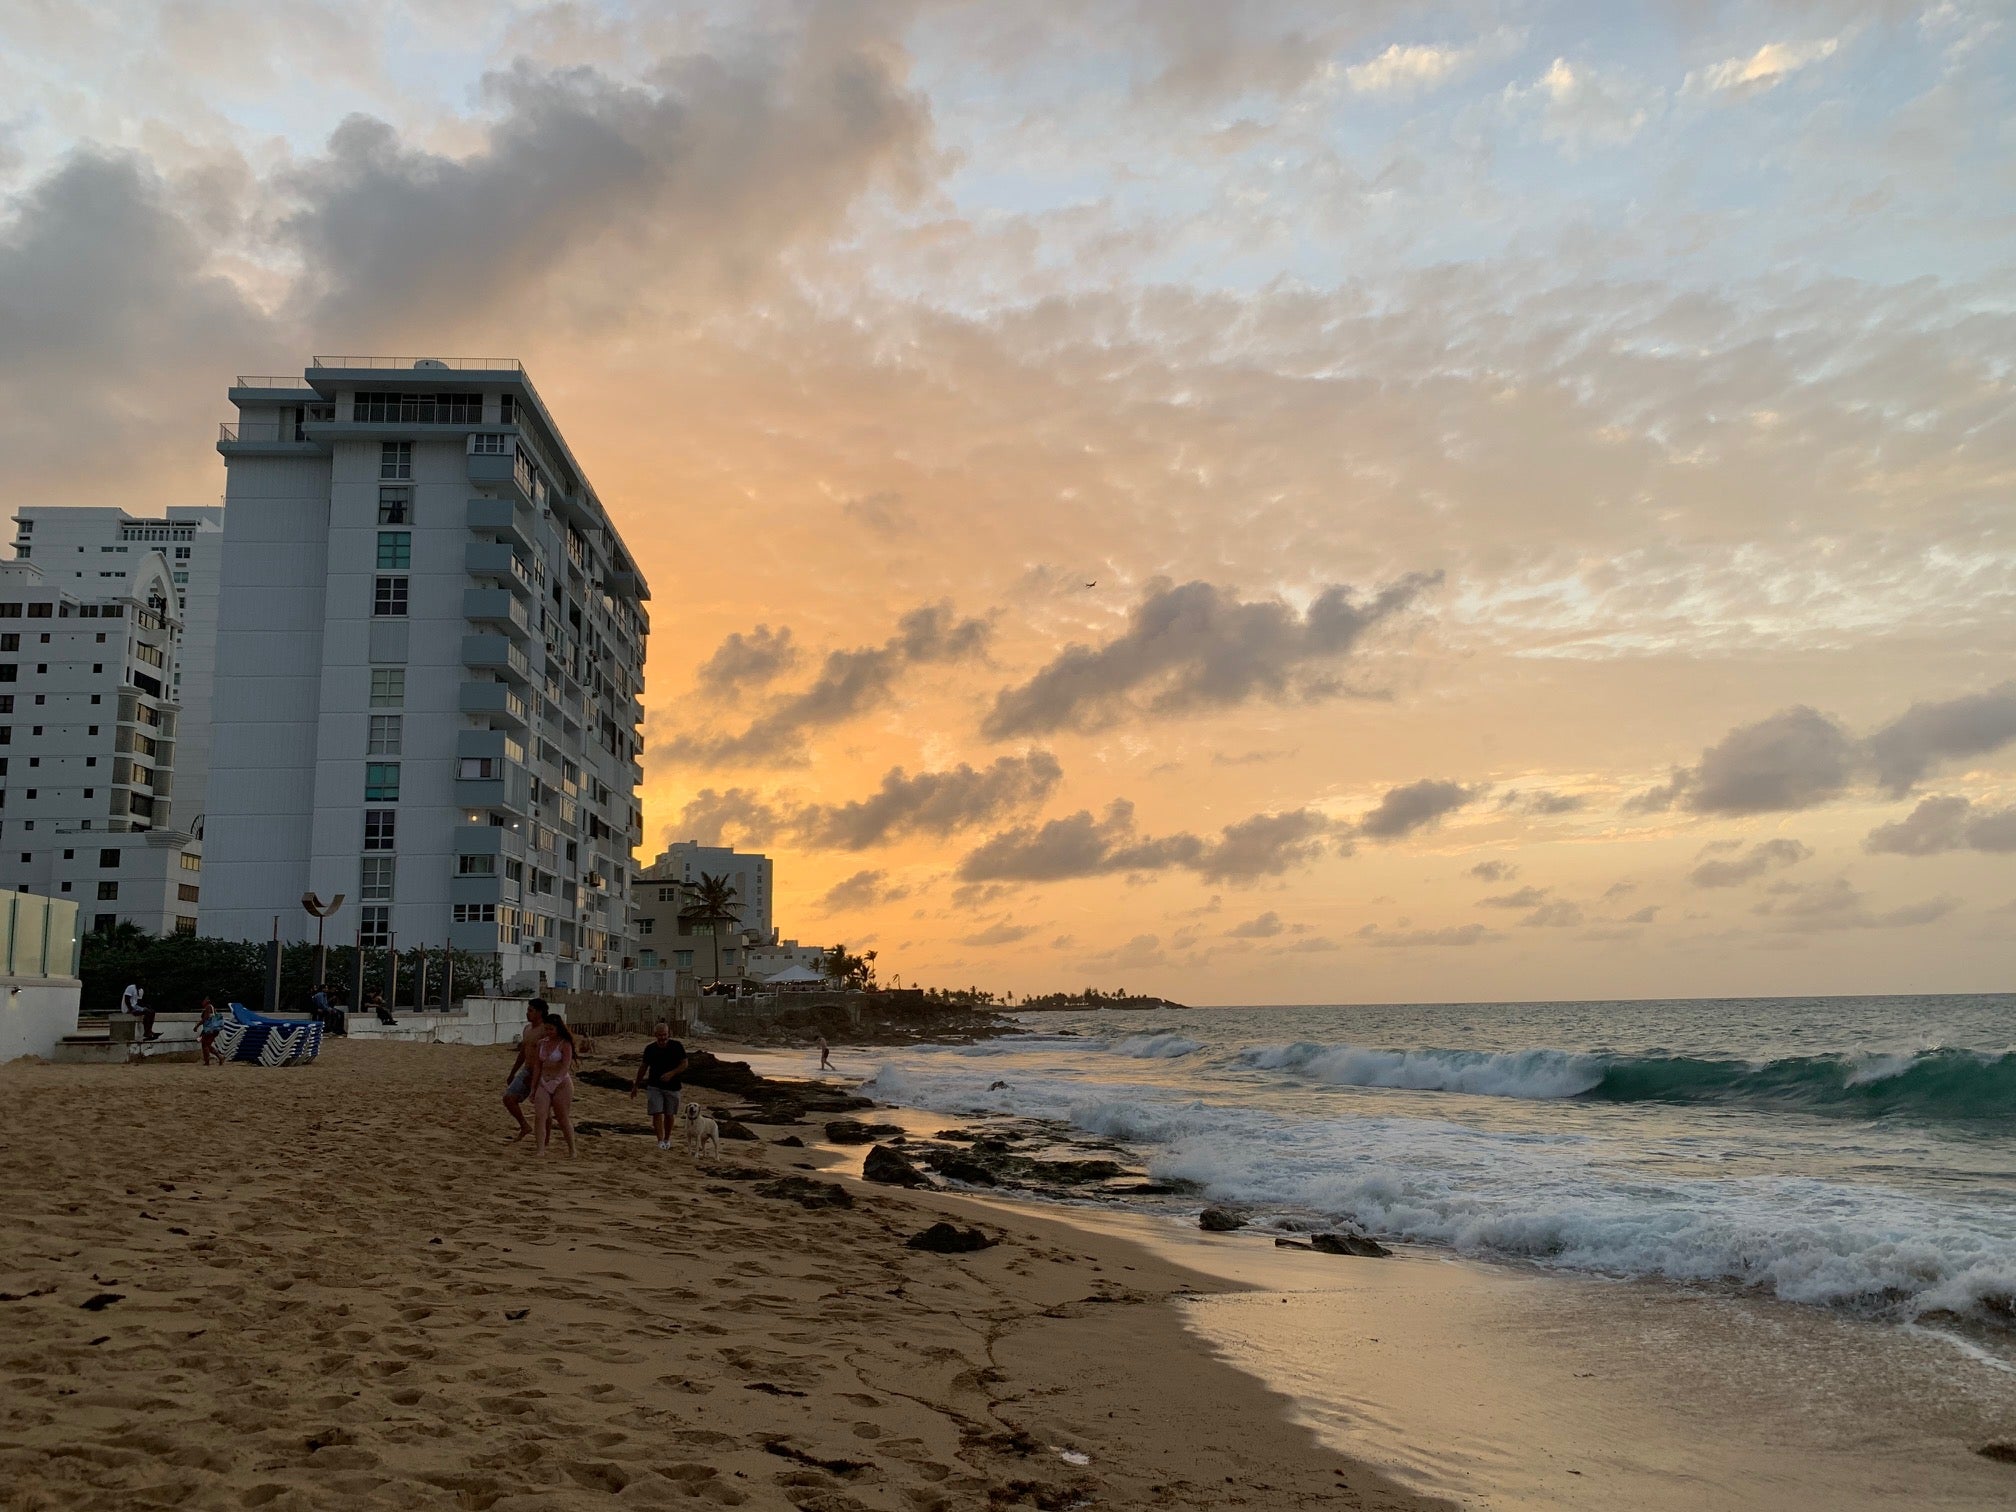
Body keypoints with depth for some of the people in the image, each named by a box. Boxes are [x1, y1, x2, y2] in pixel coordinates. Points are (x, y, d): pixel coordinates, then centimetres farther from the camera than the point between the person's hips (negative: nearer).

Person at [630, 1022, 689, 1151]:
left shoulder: (677, 1046, -5)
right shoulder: (650, 1048, 0)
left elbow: (684, 1064, -4)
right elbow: (643, 1067, 11)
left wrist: (671, 1073, -21)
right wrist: (635, 1085, 14)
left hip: (672, 1086, 0)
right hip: (654, 1086, 1)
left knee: (669, 1115, 9)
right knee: (657, 1113, -10)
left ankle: (667, 1139, 28)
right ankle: (660, 1141, -8)